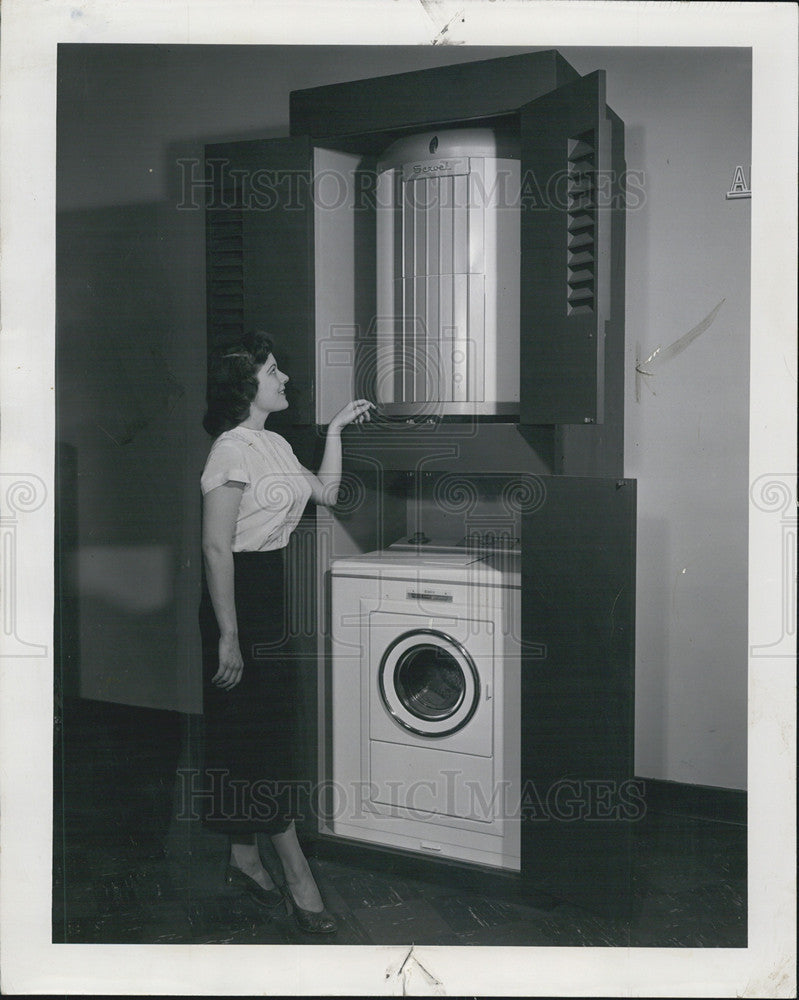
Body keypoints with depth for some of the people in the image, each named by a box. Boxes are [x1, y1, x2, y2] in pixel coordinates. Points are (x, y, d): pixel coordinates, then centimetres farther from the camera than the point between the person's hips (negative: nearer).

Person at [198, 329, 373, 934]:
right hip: (242, 592, -10)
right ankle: (298, 876, 6)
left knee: (264, 727, 14)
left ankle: (245, 861, 27)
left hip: (276, 590, 10)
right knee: (263, 729, -3)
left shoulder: (275, 445, 12)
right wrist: (227, 635, -22)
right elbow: (216, 547, -20)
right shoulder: (232, 449, -16)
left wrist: (336, 431, 16)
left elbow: (325, 493, 22)